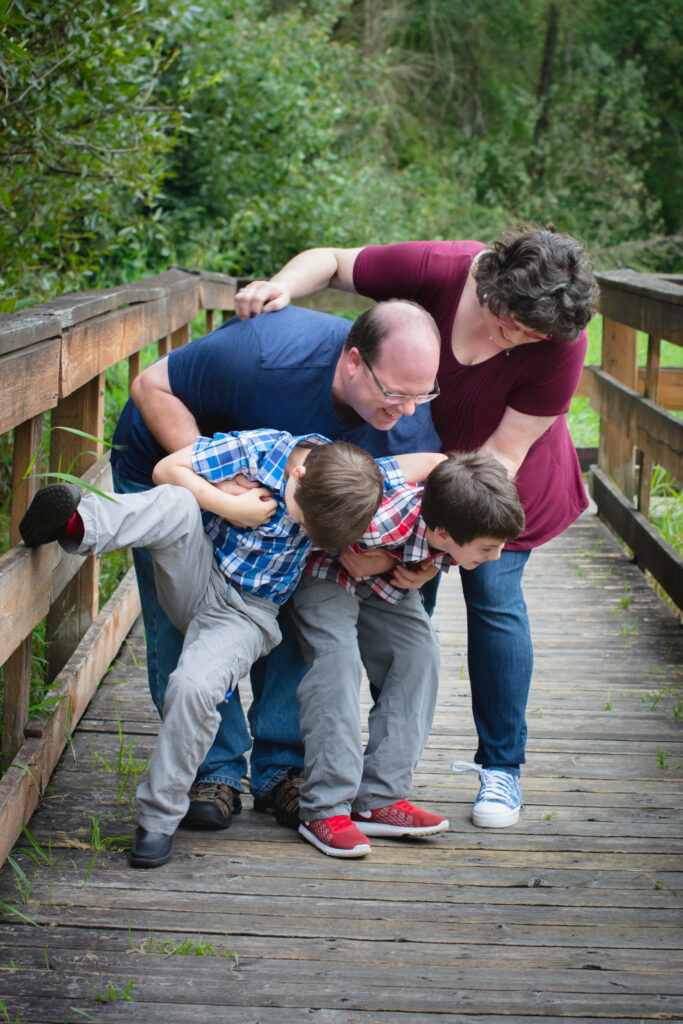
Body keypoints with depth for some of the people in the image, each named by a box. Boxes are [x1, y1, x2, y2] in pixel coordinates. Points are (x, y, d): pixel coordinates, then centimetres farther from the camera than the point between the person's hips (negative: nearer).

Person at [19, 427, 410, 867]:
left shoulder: (352, 482, -14)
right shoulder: (257, 449, -17)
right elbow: (168, 469, -11)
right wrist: (230, 507, -19)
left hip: (247, 613, -1)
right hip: (198, 578, 1)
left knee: (195, 687, -28)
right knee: (178, 504, -30)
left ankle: (159, 817, -13)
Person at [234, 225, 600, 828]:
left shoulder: (560, 345, -31)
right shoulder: (437, 270, -30)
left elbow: (502, 454, -27)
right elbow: (331, 263, -14)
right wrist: (281, 286, -35)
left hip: (499, 480, -1)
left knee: (494, 597, -11)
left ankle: (502, 766, 5)